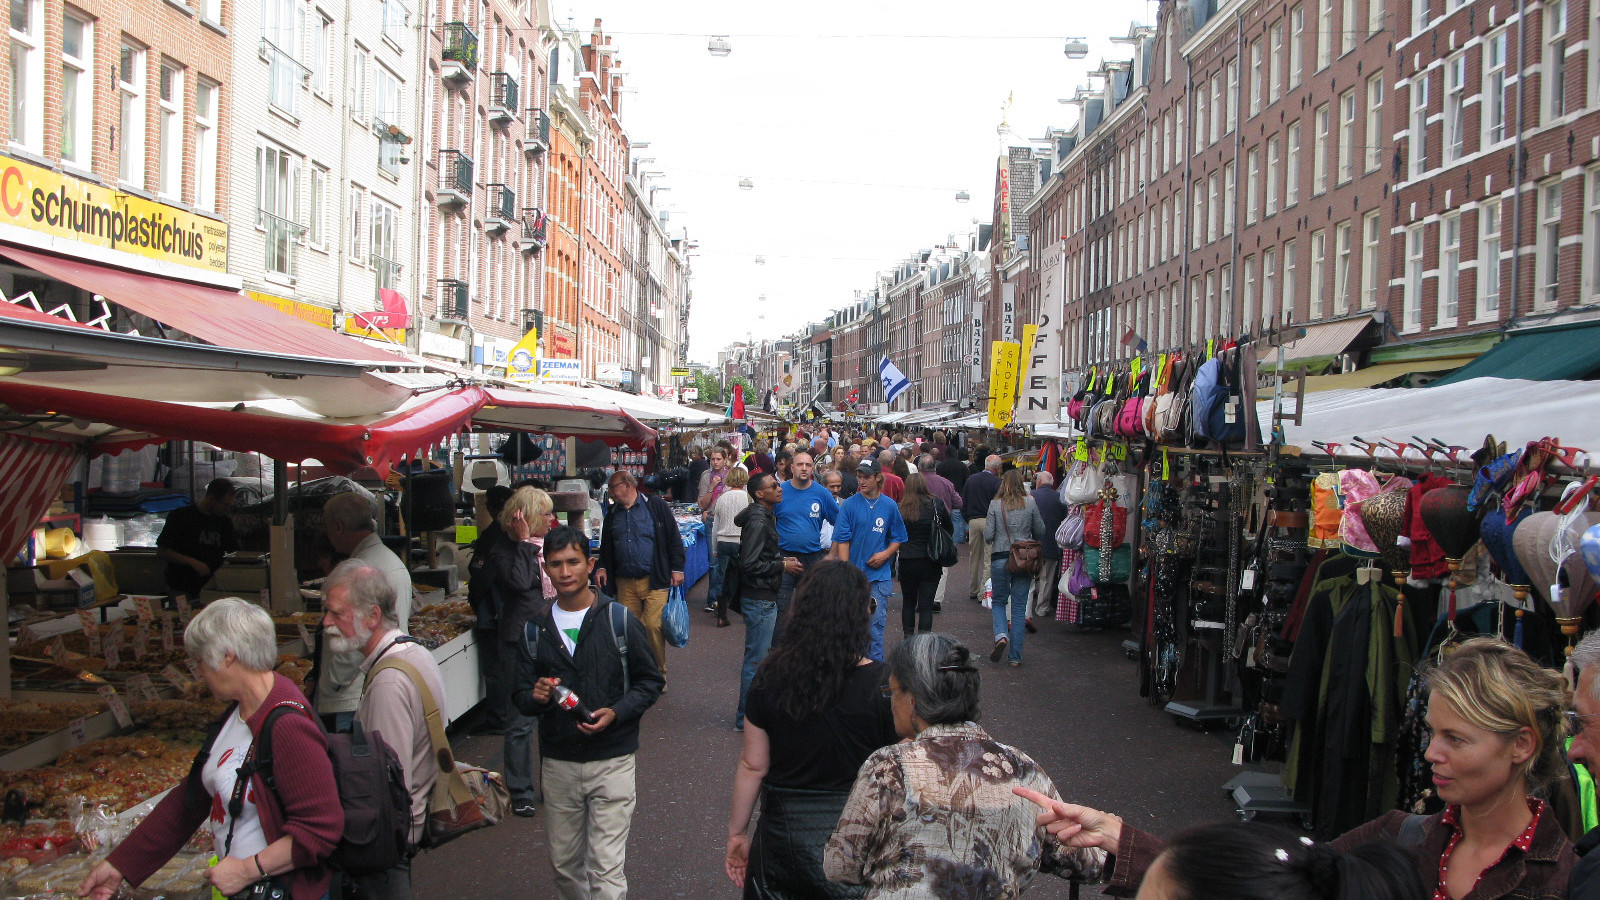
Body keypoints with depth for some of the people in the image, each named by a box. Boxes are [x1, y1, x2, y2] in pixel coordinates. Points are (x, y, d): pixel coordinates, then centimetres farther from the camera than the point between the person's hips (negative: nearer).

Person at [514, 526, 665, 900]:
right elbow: (520, 694, 9)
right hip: (557, 764, 3)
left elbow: (651, 680, 1)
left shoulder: (620, 620, -5)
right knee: (564, 864, 14)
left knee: (606, 869, -6)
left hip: (612, 761, -3)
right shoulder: (535, 630, 4)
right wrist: (535, 697, -15)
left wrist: (617, 712, -15)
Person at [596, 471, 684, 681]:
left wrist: (677, 569, -4)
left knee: (653, 626, -11)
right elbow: (606, 545, 26)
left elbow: (673, 538, 0)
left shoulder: (655, 505, 0)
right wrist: (602, 567, 10)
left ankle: (659, 673, 4)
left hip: (654, 581, -5)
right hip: (625, 583, 5)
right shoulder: (613, 513, 15)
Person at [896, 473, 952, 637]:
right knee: (926, 605, 3)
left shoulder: (900, 508, -8)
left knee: (908, 602, 18)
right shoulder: (937, 504, -5)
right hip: (931, 564, 0)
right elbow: (950, 530, 7)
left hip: (907, 562, 0)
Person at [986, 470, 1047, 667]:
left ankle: (1001, 636, -10)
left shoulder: (995, 505, -5)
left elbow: (989, 536, -5)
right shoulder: (1030, 504, -2)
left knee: (999, 602, 16)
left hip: (1000, 559, -1)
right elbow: (1040, 532, 5)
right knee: (1019, 606, 7)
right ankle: (1016, 656, 7)